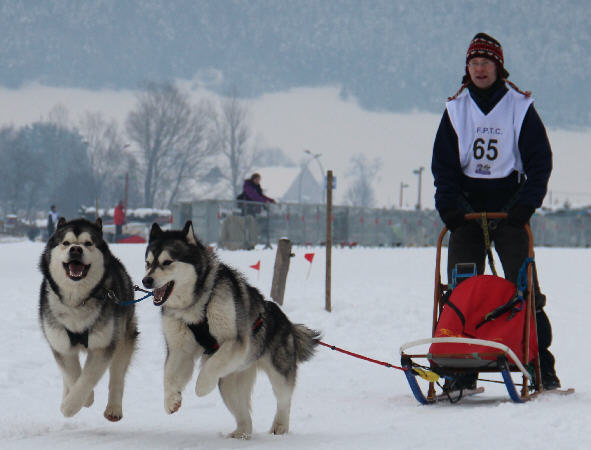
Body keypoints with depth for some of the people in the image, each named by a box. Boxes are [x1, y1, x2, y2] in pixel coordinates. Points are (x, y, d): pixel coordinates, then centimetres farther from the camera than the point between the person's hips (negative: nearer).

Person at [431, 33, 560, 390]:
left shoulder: (520, 106, 2)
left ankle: (542, 369, -5)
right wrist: (450, 205, -5)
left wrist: (524, 204, -11)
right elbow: (443, 163, 10)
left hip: (510, 210, -2)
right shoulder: (456, 109, 9)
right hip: (467, 209, 3)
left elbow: (540, 161, 1)